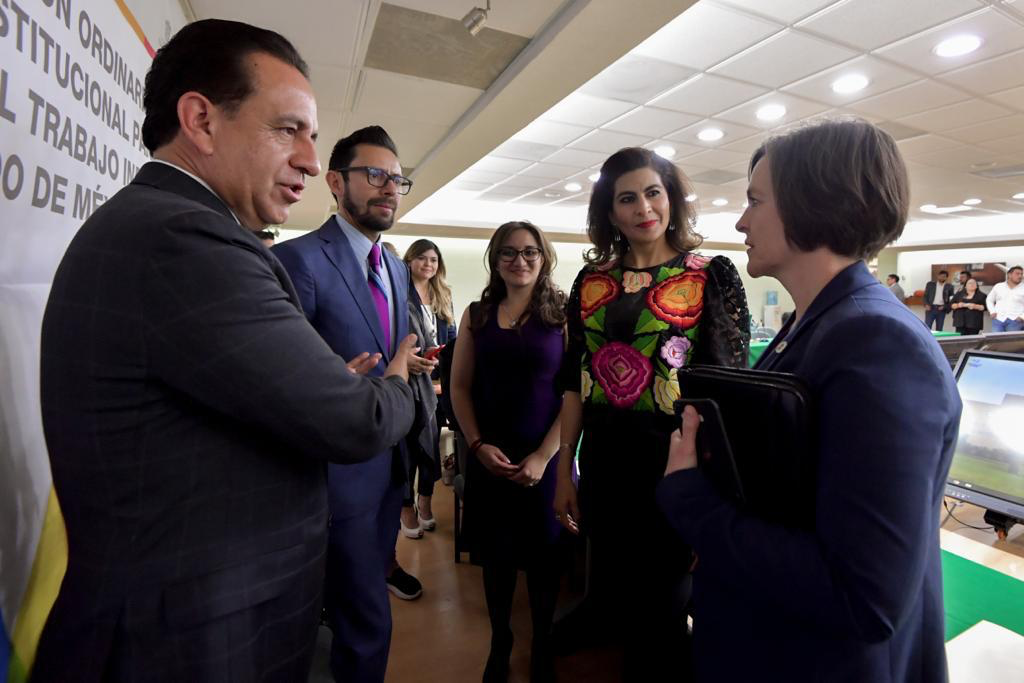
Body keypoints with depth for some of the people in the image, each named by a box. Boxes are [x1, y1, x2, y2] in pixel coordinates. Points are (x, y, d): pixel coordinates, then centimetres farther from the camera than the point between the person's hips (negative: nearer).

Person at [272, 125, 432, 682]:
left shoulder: (397, 269, 11)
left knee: (367, 587, 26)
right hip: (340, 466, -8)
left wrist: (411, 362, 4)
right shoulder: (299, 259, -15)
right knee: (368, 623, 3)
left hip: (391, 461, 8)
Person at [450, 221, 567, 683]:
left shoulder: (563, 314, -2)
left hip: (545, 455, -2)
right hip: (489, 456, 2)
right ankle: (499, 643, 38)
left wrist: (543, 455, -13)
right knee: (496, 555, 14)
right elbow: (460, 386, 4)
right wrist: (478, 445, -8)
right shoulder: (477, 315, 5)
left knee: (543, 556, 12)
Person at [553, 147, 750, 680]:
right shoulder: (591, 281, 4)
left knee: (663, 590, 15)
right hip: (603, 458, 4)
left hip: (675, 457, -3)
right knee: (608, 577, 20)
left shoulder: (714, 276, -6)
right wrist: (564, 470, 5)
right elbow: (574, 381, 5)